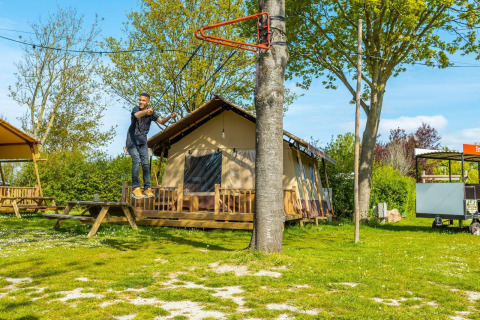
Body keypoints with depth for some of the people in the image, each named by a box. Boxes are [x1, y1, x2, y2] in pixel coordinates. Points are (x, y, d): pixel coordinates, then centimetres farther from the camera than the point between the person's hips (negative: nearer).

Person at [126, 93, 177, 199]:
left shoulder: (151, 112, 0)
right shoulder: (136, 109, -14)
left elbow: (161, 121, -3)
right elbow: (137, 115, -38)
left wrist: (170, 116, -23)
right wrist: (146, 112, -60)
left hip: (142, 141, 4)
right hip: (132, 139, -4)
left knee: (145, 163, -8)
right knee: (136, 161, -18)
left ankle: (147, 189, -9)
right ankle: (135, 189, -19)